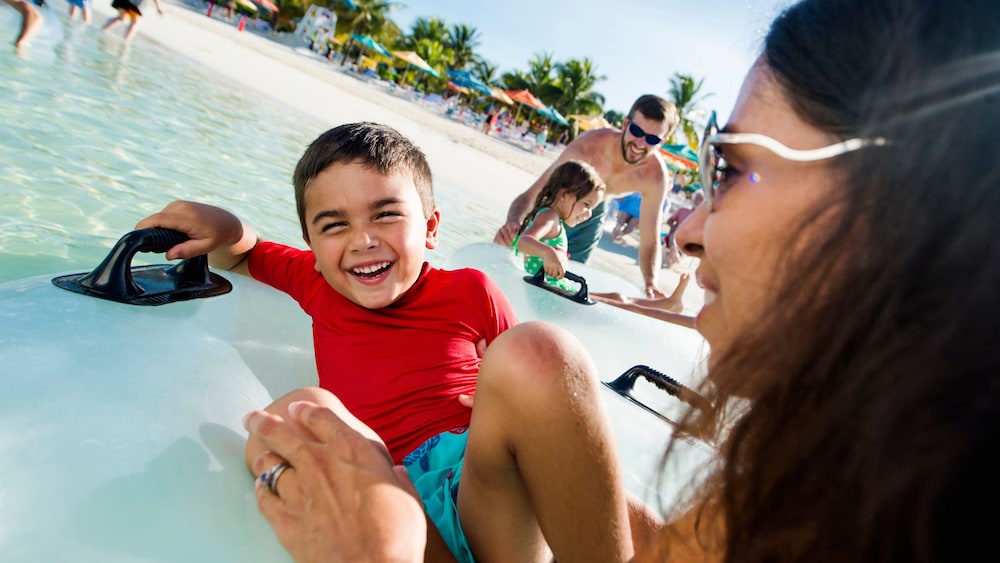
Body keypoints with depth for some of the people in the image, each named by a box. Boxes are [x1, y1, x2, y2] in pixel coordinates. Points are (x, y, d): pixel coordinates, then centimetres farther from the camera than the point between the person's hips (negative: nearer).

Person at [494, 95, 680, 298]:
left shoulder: (656, 176, -32)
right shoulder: (587, 148, -42)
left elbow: (650, 242, -24)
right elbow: (529, 196, -40)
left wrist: (651, 284, -43)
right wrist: (513, 222, -61)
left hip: (592, 214, 3)